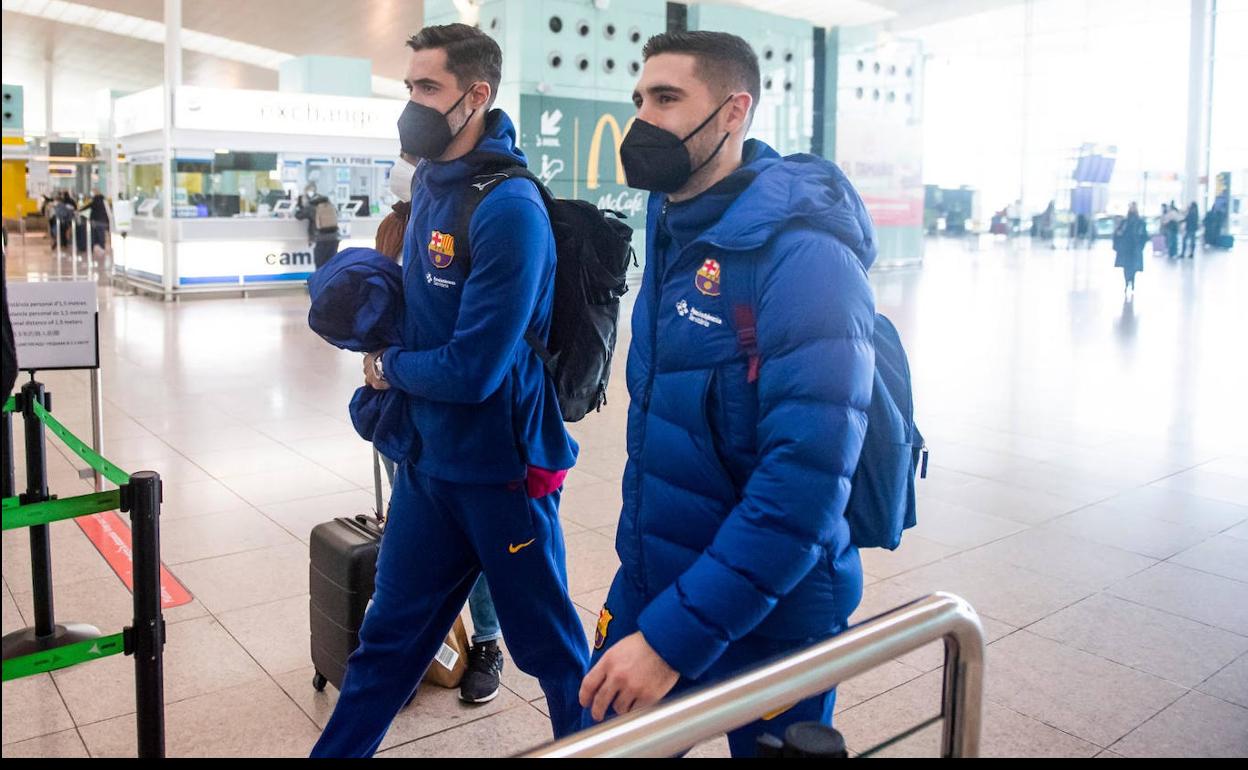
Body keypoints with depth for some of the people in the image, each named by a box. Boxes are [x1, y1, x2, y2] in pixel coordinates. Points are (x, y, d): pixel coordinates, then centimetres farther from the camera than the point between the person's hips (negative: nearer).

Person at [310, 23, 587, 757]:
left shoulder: (507, 210, -23)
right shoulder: (431, 180, 4)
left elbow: (473, 370, -24)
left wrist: (388, 367, -7)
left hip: (499, 467, -7)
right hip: (426, 459, 8)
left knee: (547, 640, 12)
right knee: (390, 632, 21)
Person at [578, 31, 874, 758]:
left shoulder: (800, 255, -23)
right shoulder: (670, 228, 2)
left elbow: (804, 483, -28)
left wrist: (677, 634, -26)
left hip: (767, 618, -7)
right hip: (645, 584, 7)